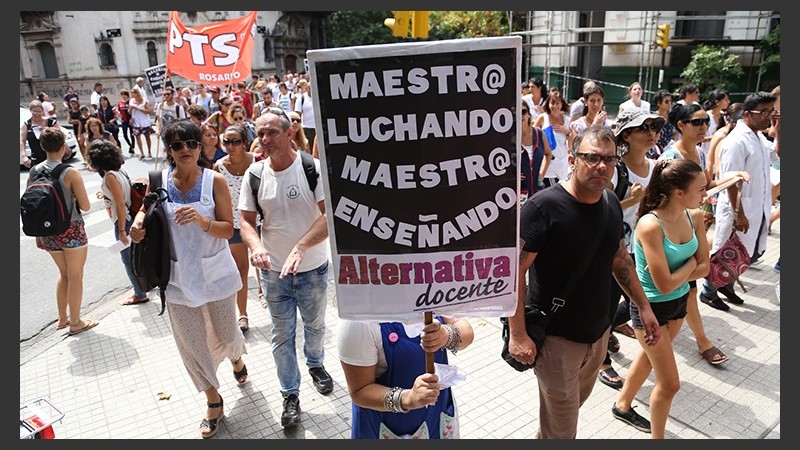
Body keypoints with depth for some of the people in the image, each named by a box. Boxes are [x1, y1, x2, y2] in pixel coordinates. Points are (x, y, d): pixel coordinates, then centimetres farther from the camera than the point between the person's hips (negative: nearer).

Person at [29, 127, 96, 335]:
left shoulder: (33, 172, -1)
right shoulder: (70, 173, -17)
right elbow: (85, 206, -15)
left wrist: (37, 233, 17)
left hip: (47, 231, 6)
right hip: (71, 231, -6)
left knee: (64, 273, 24)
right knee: (75, 276, 9)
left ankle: (62, 318, 33)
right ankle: (75, 322, 20)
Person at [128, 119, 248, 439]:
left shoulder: (215, 181, -10)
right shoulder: (159, 181, -4)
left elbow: (228, 230, -11)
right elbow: (146, 211, 12)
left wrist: (200, 219, -29)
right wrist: (138, 224, -10)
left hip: (216, 272, -1)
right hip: (178, 277, 2)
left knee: (225, 334, 14)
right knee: (192, 343, 9)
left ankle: (236, 357, 54)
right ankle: (213, 401, 31)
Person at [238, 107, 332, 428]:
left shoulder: (313, 168, -16)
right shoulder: (254, 175, -5)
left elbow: (330, 215, -23)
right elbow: (246, 220, -2)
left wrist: (300, 246, -35)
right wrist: (256, 246, -24)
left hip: (313, 269, -1)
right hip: (273, 271, 2)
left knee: (315, 325, 22)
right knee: (282, 335, 12)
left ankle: (315, 364, 53)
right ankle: (290, 395, 31)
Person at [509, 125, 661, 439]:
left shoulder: (612, 205, 1)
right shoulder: (544, 206, -22)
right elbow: (514, 270, -21)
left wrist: (644, 307, 13)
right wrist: (518, 334, -22)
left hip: (599, 333, 7)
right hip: (557, 339, -6)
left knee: (574, 404, 24)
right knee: (561, 430, 7)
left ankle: (542, 435, 50)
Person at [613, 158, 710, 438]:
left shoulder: (695, 216, -8)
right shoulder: (650, 225, -30)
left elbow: (704, 268, -2)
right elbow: (665, 285, -28)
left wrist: (675, 273, -18)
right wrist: (691, 264, -12)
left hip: (679, 302, 7)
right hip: (651, 307, -7)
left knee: (649, 357, 26)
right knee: (670, 384, 2)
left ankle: (622, 406, 50)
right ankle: (658, 437, 27)